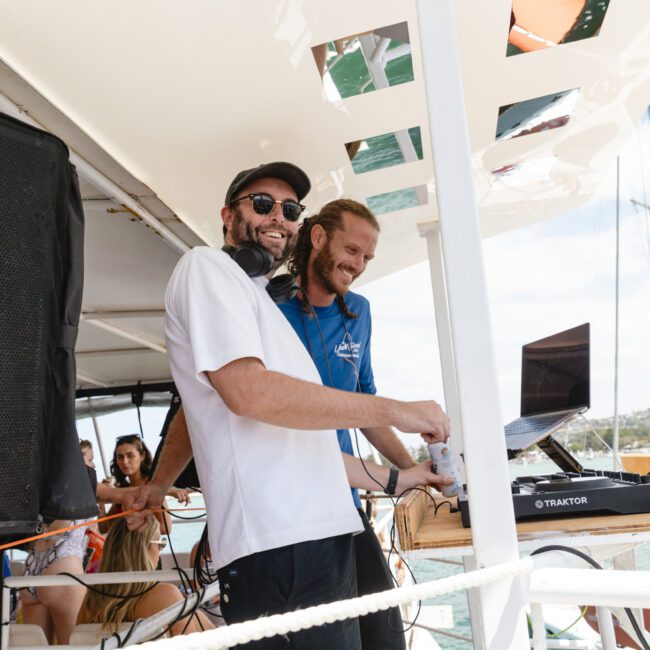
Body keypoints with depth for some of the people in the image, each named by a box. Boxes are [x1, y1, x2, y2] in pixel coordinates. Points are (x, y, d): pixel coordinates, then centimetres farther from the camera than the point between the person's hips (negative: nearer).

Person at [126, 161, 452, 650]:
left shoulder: (260, 305, 26)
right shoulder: (207, 266, -1)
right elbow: (247, 391, -17)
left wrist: (394, 480, 26)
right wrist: (395, 411, -12)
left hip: (321, 536, 9)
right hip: (279, 547, -9)